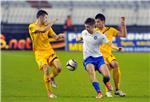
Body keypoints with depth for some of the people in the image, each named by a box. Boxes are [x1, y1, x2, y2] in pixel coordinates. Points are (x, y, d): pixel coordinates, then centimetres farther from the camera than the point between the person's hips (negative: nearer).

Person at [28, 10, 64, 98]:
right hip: (39, 52, -5)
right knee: (46, 70, -20)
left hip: (49, 51, 5)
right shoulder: (32, 26, -9)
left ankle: (51, 78, 23)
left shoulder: (47, 26, 10)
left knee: (59, 67, -12)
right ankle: (49, 92, -6)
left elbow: (55, 37, 8)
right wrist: (52, 22, -17)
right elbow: (43, 30, -27)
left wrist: (60, 36, -15)